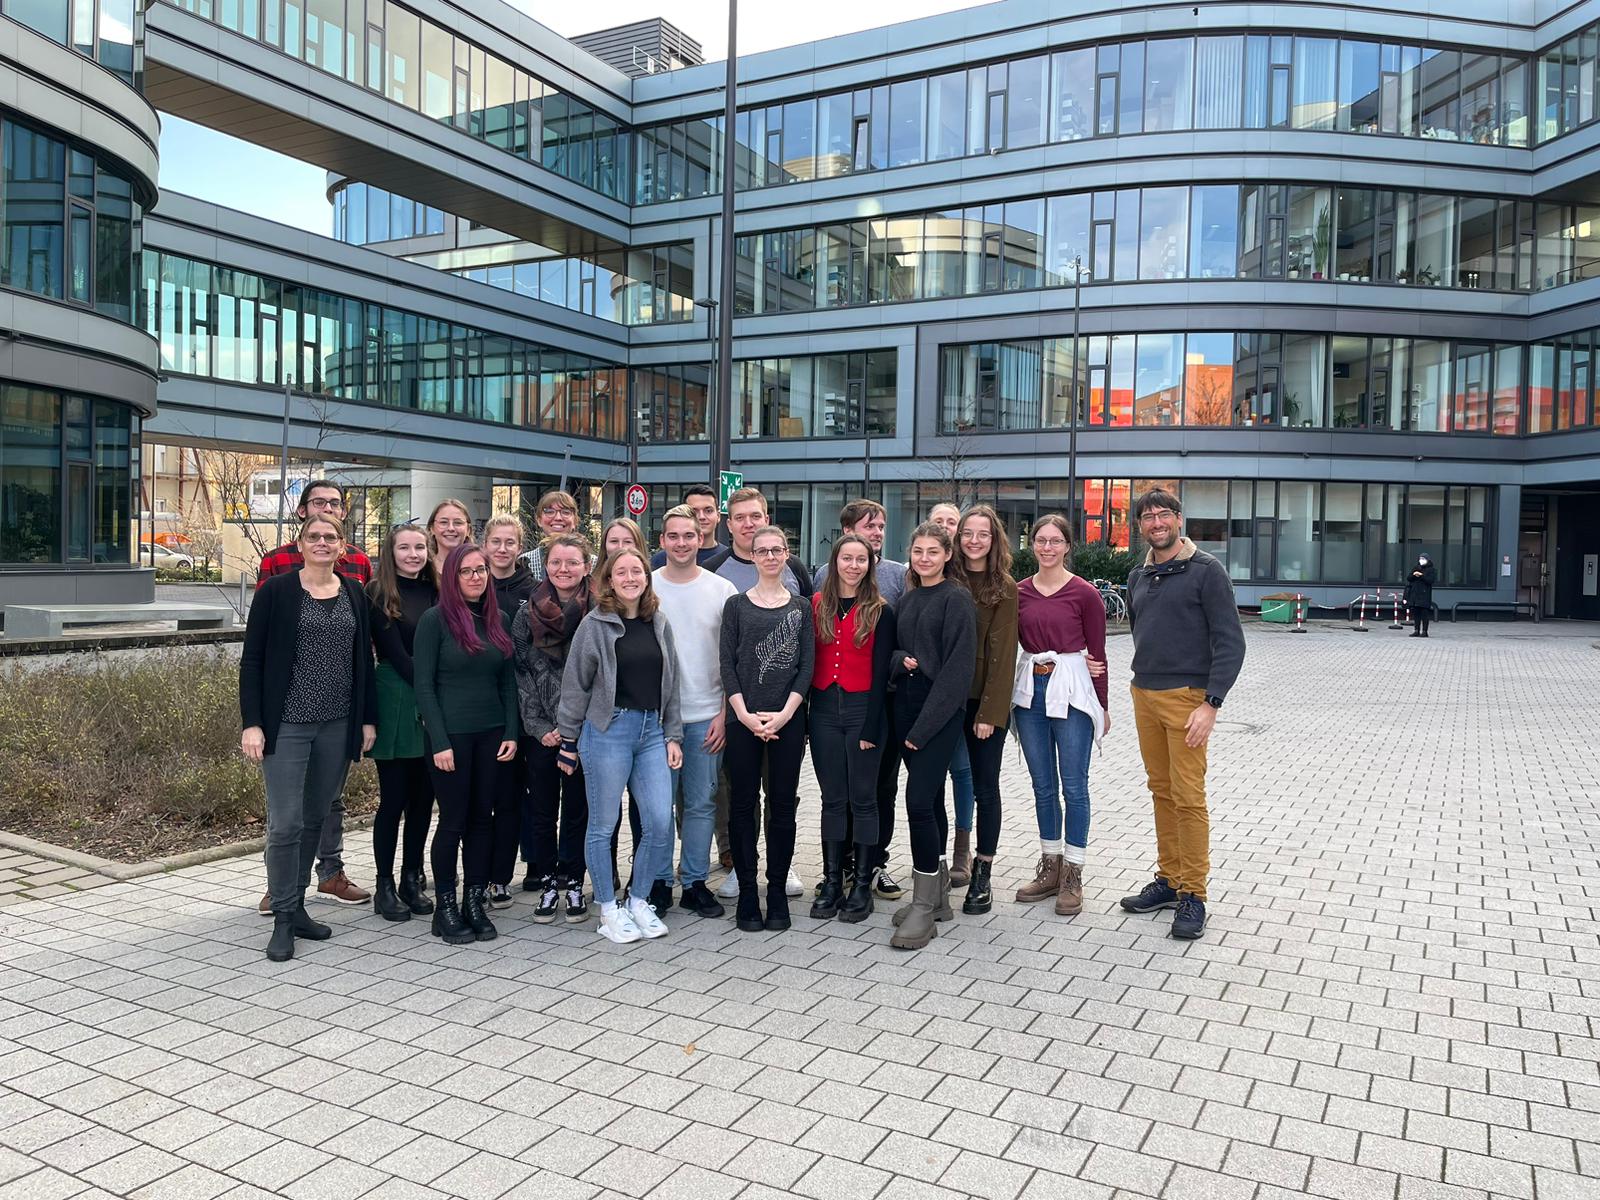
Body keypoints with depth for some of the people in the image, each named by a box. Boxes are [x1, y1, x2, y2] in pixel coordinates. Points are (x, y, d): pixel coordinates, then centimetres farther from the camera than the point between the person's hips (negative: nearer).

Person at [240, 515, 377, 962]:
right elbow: (252, 660, -4)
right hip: (287, 723, -4)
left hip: (338, 725, 4)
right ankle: (283, 918, 7)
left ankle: (297, 904, 25)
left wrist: (368, 719, 8)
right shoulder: (276, 591, -3)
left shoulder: (354, 593, 8)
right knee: (286, 822, -5)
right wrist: (251, 722, -10)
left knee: (315, 818, 12)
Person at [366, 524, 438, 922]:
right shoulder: (379, 594, -2)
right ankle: (385, 885, 12)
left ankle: (412, 879, 21)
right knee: (394, 797, 1)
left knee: (423, 797, 9)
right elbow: (395, 653, -9)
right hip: (397, 702, -4)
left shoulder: (435, 591, 10)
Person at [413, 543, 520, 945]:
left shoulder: (498, 620, 8)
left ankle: (475, 903, 18)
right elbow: (424, 685, -8)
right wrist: (439, 742, -13)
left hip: (492, 734, 5)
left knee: (483, 817, 8)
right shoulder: (435, 619, -6)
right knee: (453, 821, 2)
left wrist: (511, 733, 2)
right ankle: (445, 907, 15)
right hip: (451, 734, -4)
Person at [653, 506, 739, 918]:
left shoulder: (722, 590, 2)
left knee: (702, 803, 6)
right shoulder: (644, 587, 2)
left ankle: (695, 882, 18)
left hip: (706, 716, 0)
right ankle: (659, 881, 18)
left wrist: (725, 713, -3)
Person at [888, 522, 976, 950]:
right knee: (931, 800, 13)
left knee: (919, 800, -13)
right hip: (906, 705, 7)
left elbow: (957, 666, -13)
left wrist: (924, 726, -16)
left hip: (941, 710, -7)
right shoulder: (906, 599, 14)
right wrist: (901, 660, -6)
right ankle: (938, 895, 23)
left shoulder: (956, 599, -7)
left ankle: (924, 907, -4)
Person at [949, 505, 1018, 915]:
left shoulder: (1004, 588, -3)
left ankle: (981, 875, 12)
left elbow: (1002, 654, -7)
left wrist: (990, 711, -12)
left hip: (987, 701, -2)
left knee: (985, 787, 3)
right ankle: (958, 858, 20)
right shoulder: (946, 582, 4)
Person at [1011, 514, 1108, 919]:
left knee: (1073, 787, 1)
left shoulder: (1084, 593, -6)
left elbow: (1097, 651, -2)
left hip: (1072, 691, -4)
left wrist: (1103, 705, 2)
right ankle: (1050, 868, 24)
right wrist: (1006, 694, -2)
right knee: (1043, 786, 13)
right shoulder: (1019, 592, 5)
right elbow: (1012, 642, 8)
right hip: (1029, 689, 4)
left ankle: (1072, 876, 12)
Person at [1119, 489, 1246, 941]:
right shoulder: (1138, 577, 13)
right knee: (1162, 792, 12)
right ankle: (1168, 879, 22)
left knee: (1188, 797, -5)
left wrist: (1211, 703, -17)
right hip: (1144, 696, 6)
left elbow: (1229, 642, -11)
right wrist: (1143, 684, 17)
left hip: (1186, 697, -6)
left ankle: (1193, 894, 4)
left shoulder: (1206, 571, -7)